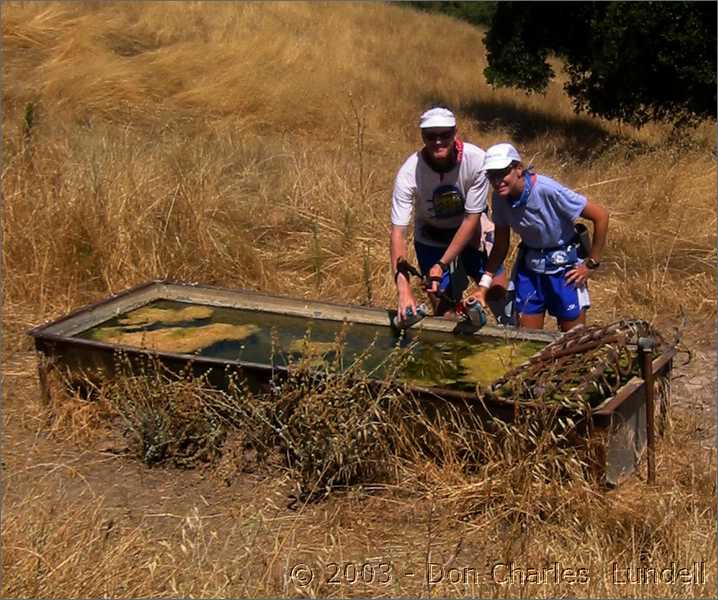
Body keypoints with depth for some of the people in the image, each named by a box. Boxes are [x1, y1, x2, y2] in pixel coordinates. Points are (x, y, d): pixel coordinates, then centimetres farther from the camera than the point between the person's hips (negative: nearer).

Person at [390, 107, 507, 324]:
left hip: (470, 228, 1)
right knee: (444, 311, -4)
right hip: (431, 236, -1)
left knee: (499, 292, -1)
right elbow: (398, 232, -29)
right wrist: (403, 289, -38)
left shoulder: (476, 160, -28)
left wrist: (442, 265, -25)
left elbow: (471, 219, -21)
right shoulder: (409, 172, -28)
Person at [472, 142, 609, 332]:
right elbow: (500, 246, 1)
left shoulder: (547, 190, -28)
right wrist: (483, 285, -9)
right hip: (529, 265, 5)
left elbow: (601, 216, -22)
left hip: (564, 266, -5)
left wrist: (591, 264, -15)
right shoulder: (499, 198, -11)